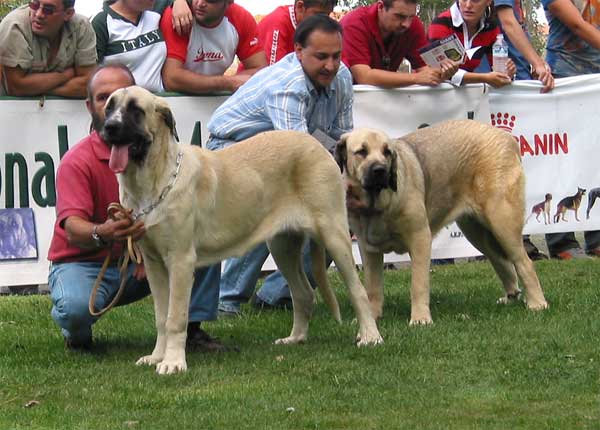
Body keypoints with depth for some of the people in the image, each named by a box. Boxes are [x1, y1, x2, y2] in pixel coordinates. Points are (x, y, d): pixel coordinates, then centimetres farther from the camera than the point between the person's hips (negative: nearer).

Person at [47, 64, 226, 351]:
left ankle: (190, 327, -4)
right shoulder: (77, 162, -16)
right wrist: (102, 234, -52)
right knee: (76, 306, -38)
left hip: (141, 263, 4)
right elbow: (73, 227, -28)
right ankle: (77, 334, 2)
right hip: (83, 263, -4)